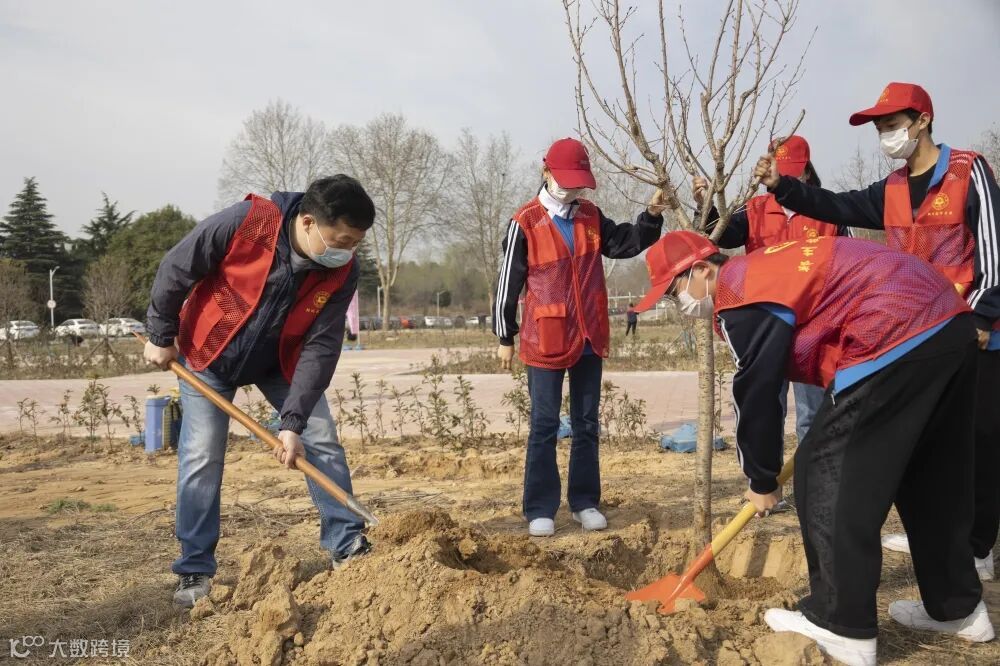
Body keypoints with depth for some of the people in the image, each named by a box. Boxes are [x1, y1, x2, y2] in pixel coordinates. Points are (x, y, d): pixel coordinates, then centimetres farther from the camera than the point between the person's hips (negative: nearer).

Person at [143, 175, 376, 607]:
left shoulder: (342, 272, -22)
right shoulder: (246, 222, -32)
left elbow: (320, 348, -22)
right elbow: (176, 270, -18)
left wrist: (293, 422, -27)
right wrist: (161, 337, -8)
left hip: (280, 361, 3)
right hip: (208, 352, -3)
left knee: (322, 441, -3)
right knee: (201, 458, -6)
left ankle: (348, 547, 10)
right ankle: (195, 572, 7)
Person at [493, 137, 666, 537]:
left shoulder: (591, 217, 6)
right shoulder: (526, 222, -9)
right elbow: (508, 281, -6)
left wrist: (652, 216, -16)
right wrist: (505, 338, -2)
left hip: (589, 339, 5)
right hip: (545, 340, -5)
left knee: (586, 423, 12)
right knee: (544, 426, 2)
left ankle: (585, 502, 22)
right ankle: (540, 510, 10)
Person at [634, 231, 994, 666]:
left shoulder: (737, 293, -7)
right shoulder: (761, 269, 22)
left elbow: (756, 393, -4)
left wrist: (761, 479, 9)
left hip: (898, 340, -10)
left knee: (825, 472, -1)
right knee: (930, 478, 21)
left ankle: (842, 626, 7)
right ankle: (957, 607, 34)